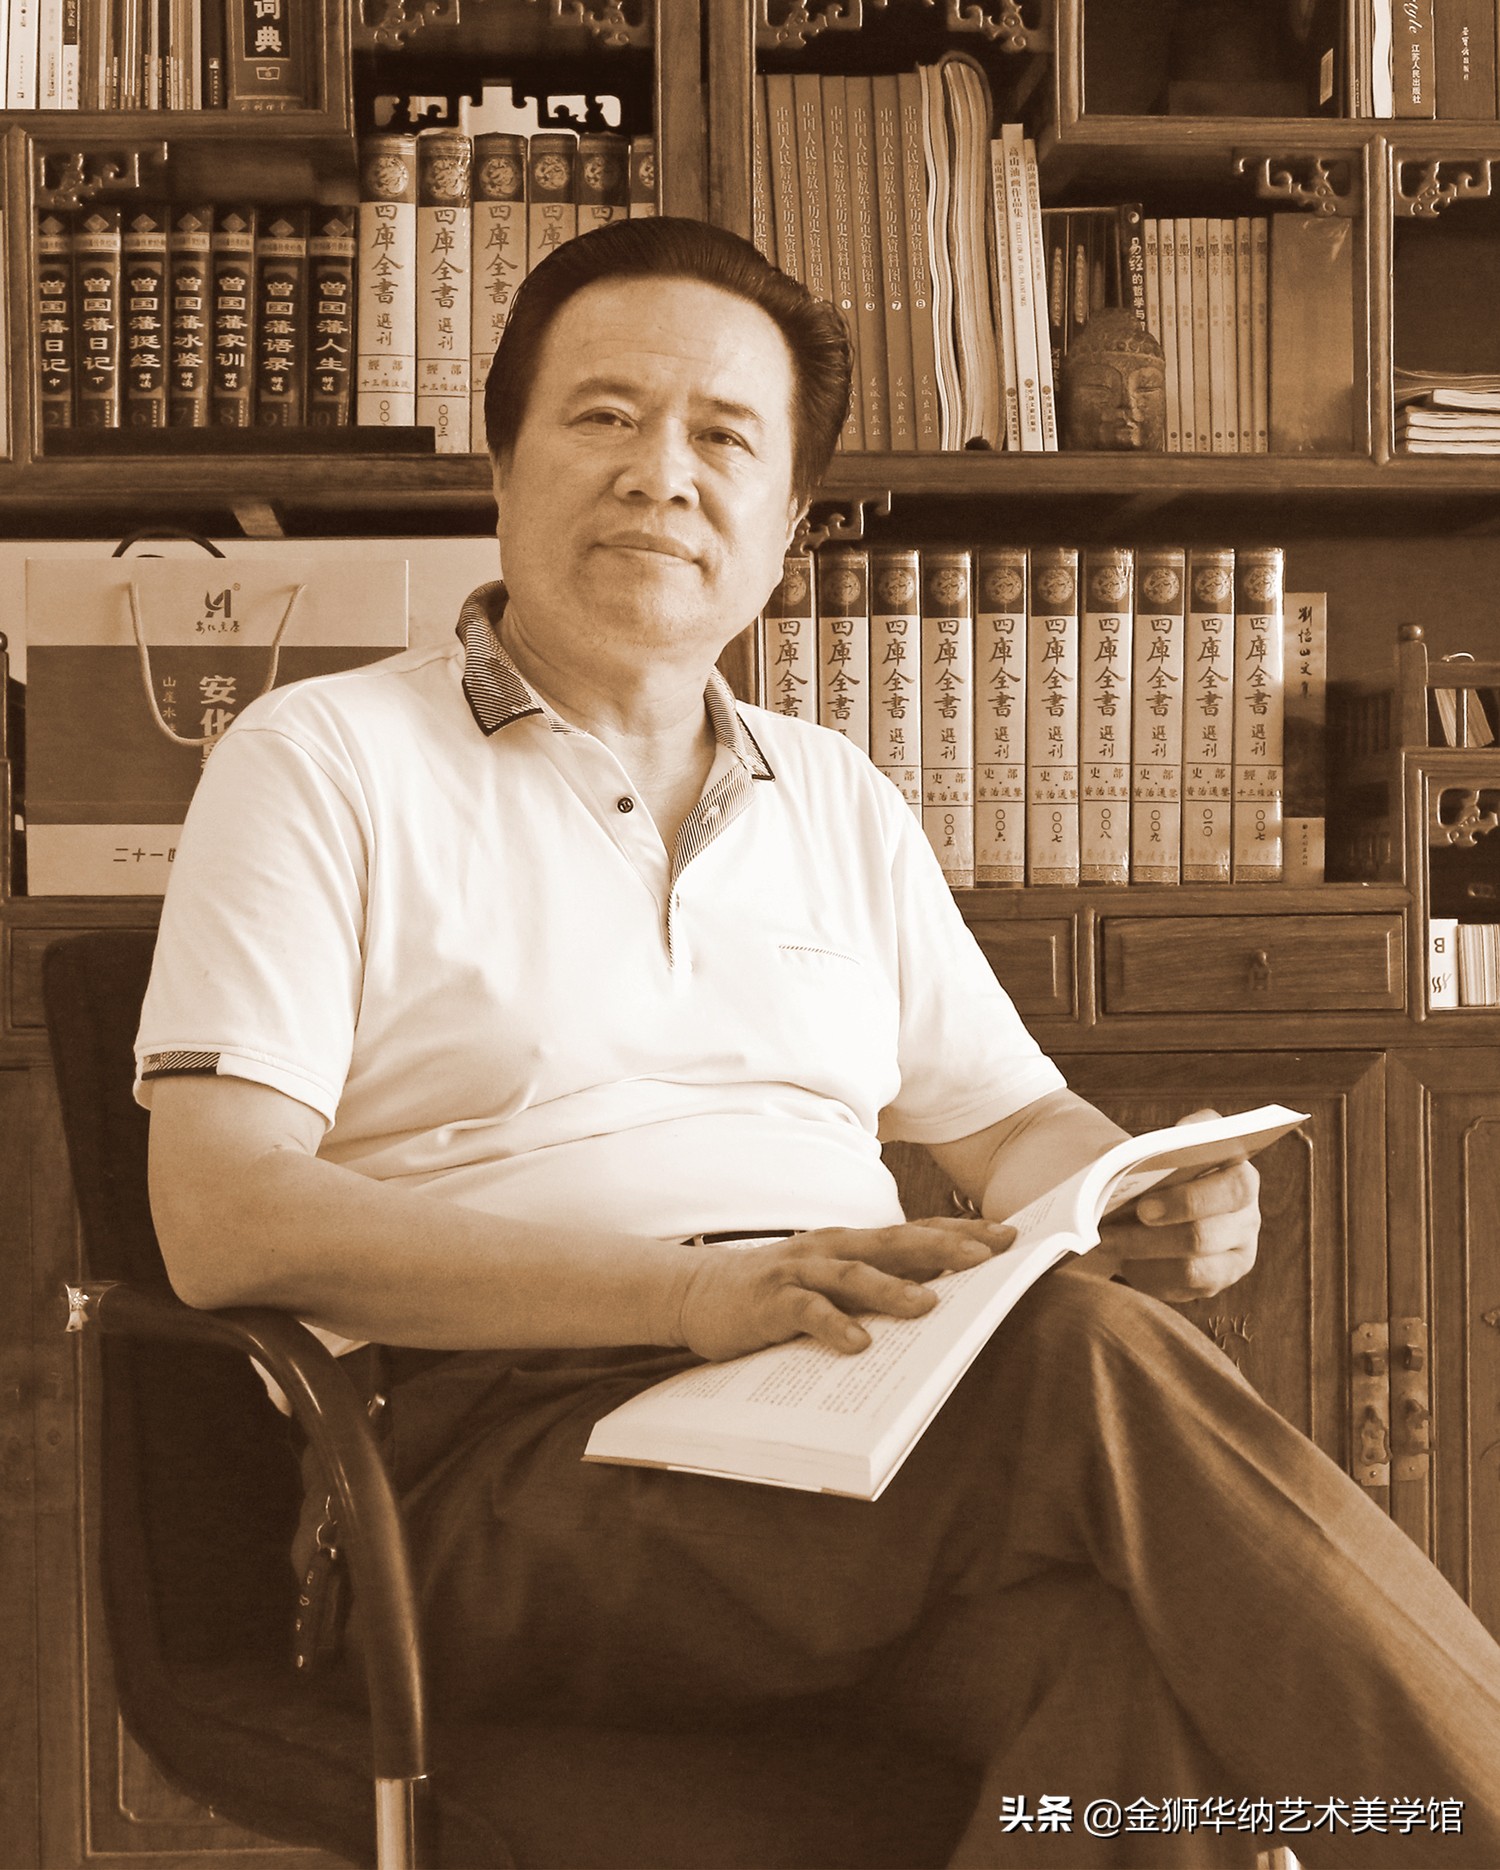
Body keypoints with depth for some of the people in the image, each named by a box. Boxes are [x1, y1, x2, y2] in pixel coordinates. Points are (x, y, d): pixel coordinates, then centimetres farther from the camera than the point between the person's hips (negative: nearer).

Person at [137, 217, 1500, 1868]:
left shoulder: (840, 805, 24)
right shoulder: (324, 764, 6)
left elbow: (1012, 1127, 24)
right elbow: (224, 1219, -7)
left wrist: (1135, 1200, -4)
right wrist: (695, 1289, -20)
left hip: (862, 1429, 5)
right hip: (519, 1447, -4)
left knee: (1134, 1650, -34)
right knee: (1086, 1362, -32)